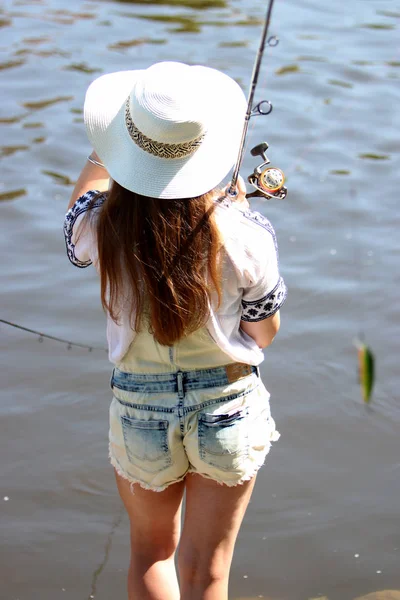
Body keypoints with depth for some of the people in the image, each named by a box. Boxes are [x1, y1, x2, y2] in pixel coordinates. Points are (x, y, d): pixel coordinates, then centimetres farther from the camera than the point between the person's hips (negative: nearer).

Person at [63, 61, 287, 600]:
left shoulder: (103, 227, -17)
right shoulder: (243, 232, -19)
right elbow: (264, 333, -4)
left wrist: (103, 149, 16)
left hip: (140, 411, 1)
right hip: (230, 408, 0)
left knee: (151, 554, 25)